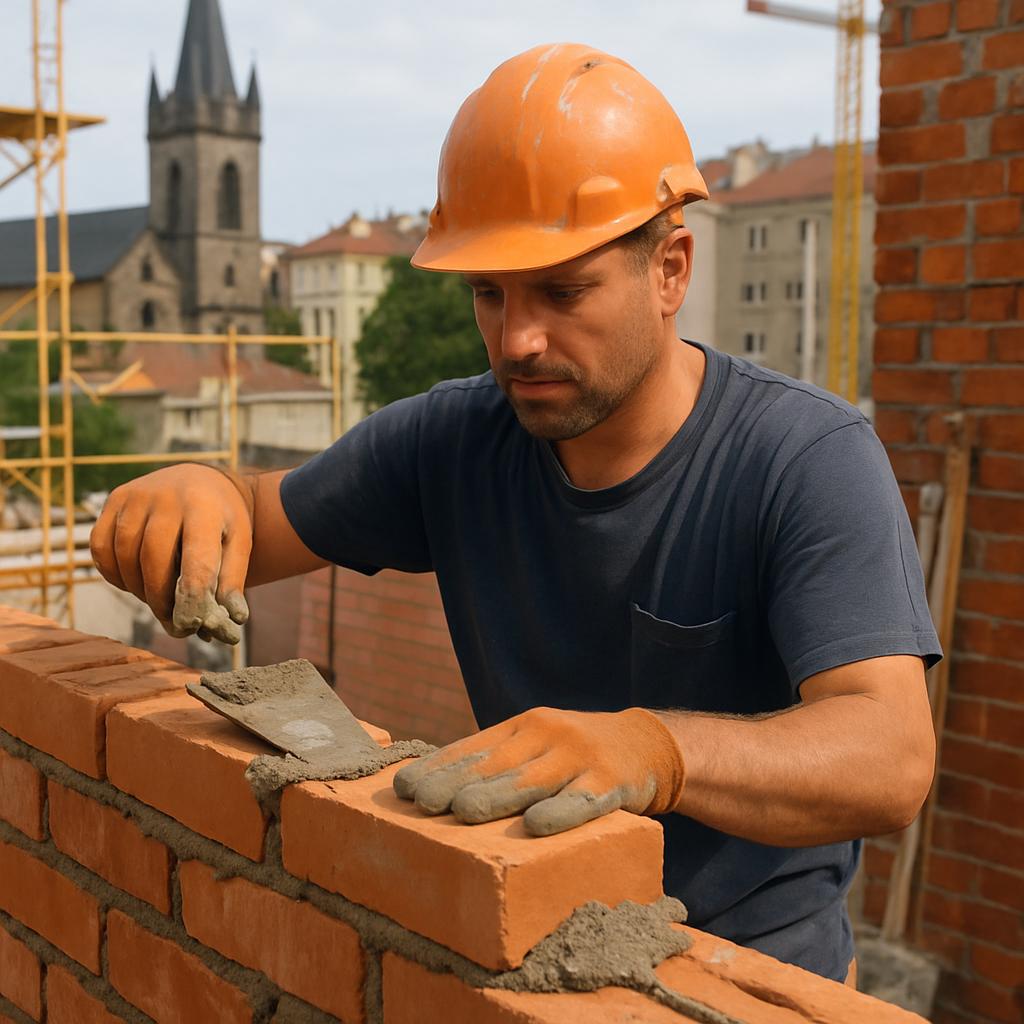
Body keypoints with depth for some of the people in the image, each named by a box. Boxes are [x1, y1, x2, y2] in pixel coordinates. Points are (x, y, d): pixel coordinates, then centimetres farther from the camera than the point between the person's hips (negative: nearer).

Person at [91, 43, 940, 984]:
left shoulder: (812, 460, -18)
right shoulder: (455, 441, -5)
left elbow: (891, 759, -30)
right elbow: (255, 523, 5)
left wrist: (649, 747, -49)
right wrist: (192, 493, -20)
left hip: (760, 971, -3)